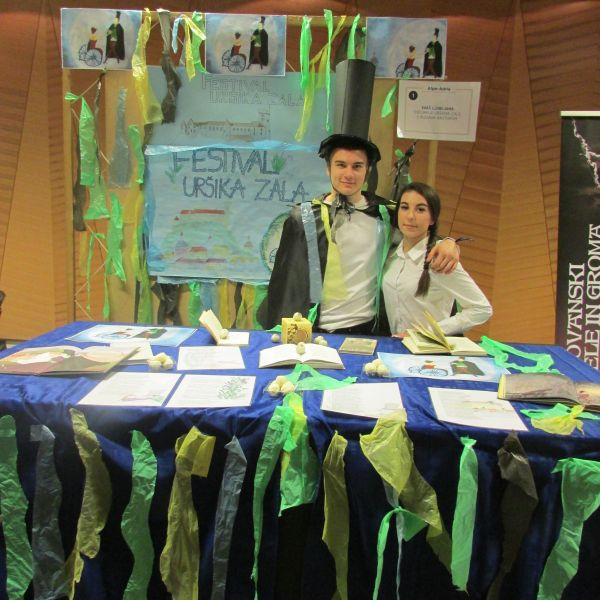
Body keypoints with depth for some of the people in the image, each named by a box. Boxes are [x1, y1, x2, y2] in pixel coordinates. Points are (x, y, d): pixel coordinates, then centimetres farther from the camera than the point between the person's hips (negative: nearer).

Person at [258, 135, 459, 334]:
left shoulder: (383, 214, 2)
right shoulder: (304, 218, -2)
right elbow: (285, 281, 1)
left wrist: (448, 241, -10)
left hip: (369, 328, 1)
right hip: (317, 332, -1)